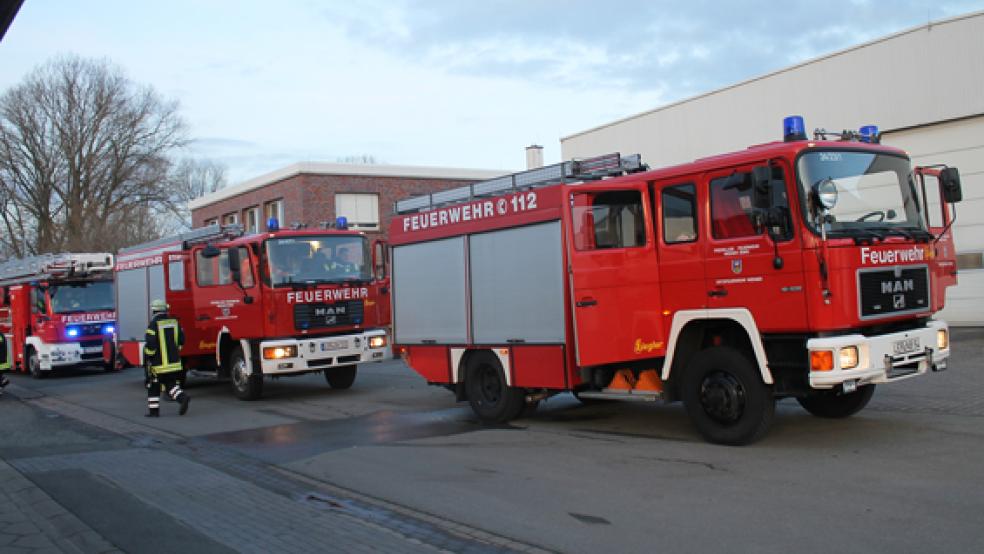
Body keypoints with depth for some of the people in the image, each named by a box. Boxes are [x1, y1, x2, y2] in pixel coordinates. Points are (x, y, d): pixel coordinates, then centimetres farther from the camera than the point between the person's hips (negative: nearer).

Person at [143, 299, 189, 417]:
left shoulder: (153, 325, -12)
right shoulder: (175, 322, 5)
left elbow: (150, 345, -17)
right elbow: (181, 341, 10)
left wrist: (147, 358, -3)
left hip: (159, 363, -5)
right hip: (174, 362, 5)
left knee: (153, 388, 10)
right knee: (171, 385, 11)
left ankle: (153, 410, 13)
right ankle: (182, 397, -14)